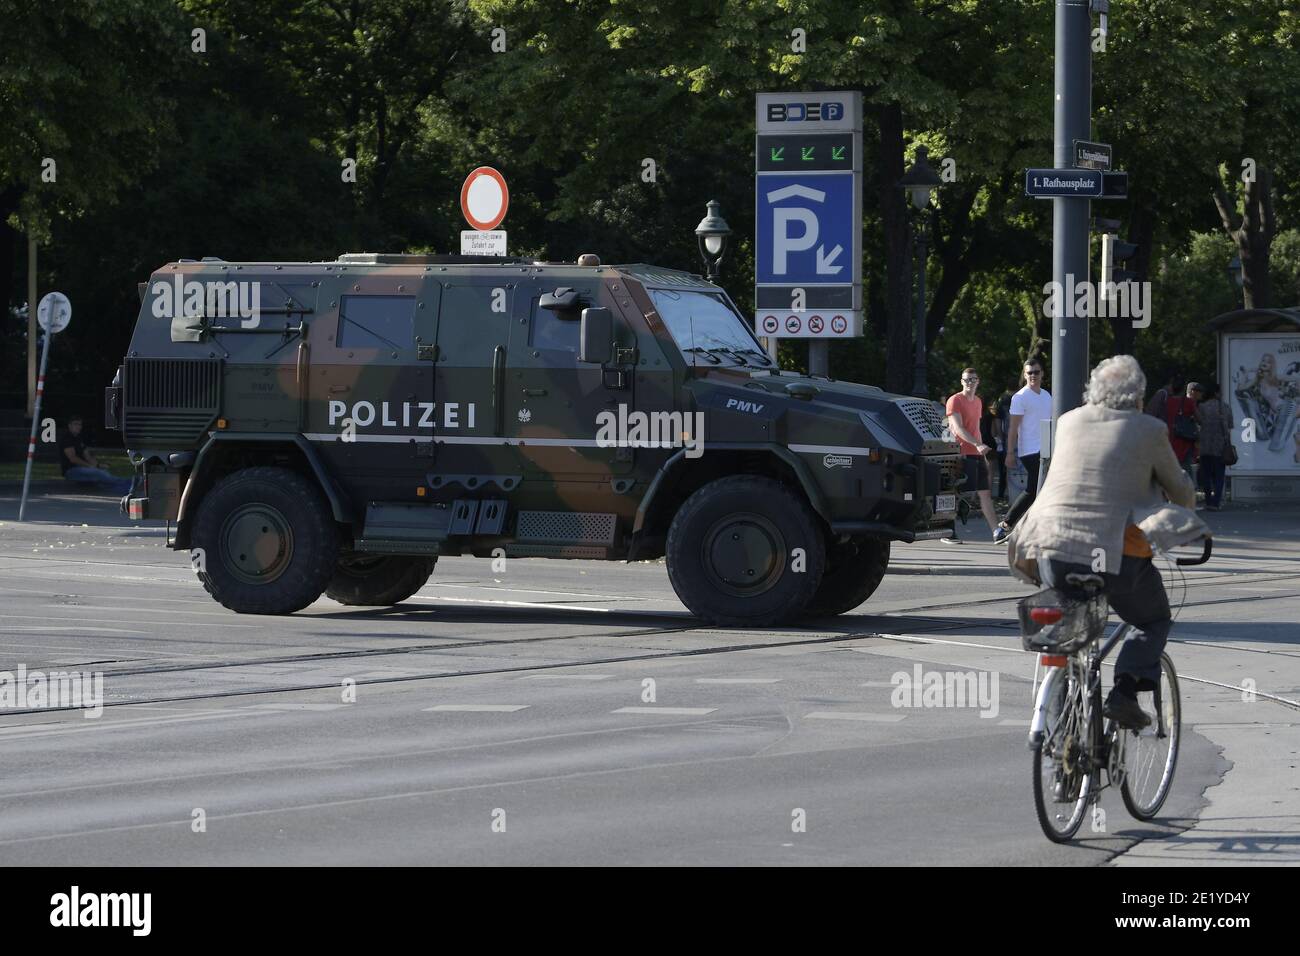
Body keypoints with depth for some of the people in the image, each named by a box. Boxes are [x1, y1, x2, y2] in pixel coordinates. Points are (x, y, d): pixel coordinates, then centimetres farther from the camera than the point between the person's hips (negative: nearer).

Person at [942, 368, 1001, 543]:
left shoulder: (978, 402, 17)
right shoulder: (955, 400, -7)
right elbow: (958, 429, -17)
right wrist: (978, 445, -28)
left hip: (977, 454, 8)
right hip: (962, 454, -8)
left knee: (985, 493, 6)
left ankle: (997, 532, 6)